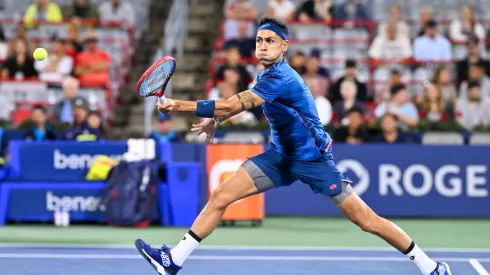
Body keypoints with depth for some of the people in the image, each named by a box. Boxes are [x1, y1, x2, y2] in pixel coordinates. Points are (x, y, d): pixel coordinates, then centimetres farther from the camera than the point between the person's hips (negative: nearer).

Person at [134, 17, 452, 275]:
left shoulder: (281, 78, -26)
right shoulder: (269, 75, 3)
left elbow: (232, 106, -33)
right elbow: (239, 103, 27)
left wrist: (179, 105, -29)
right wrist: (215, 120, 13)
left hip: (313, 158, -9)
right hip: (282, 155, 9)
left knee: (366, 220, -9)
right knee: (220, 195, -4)